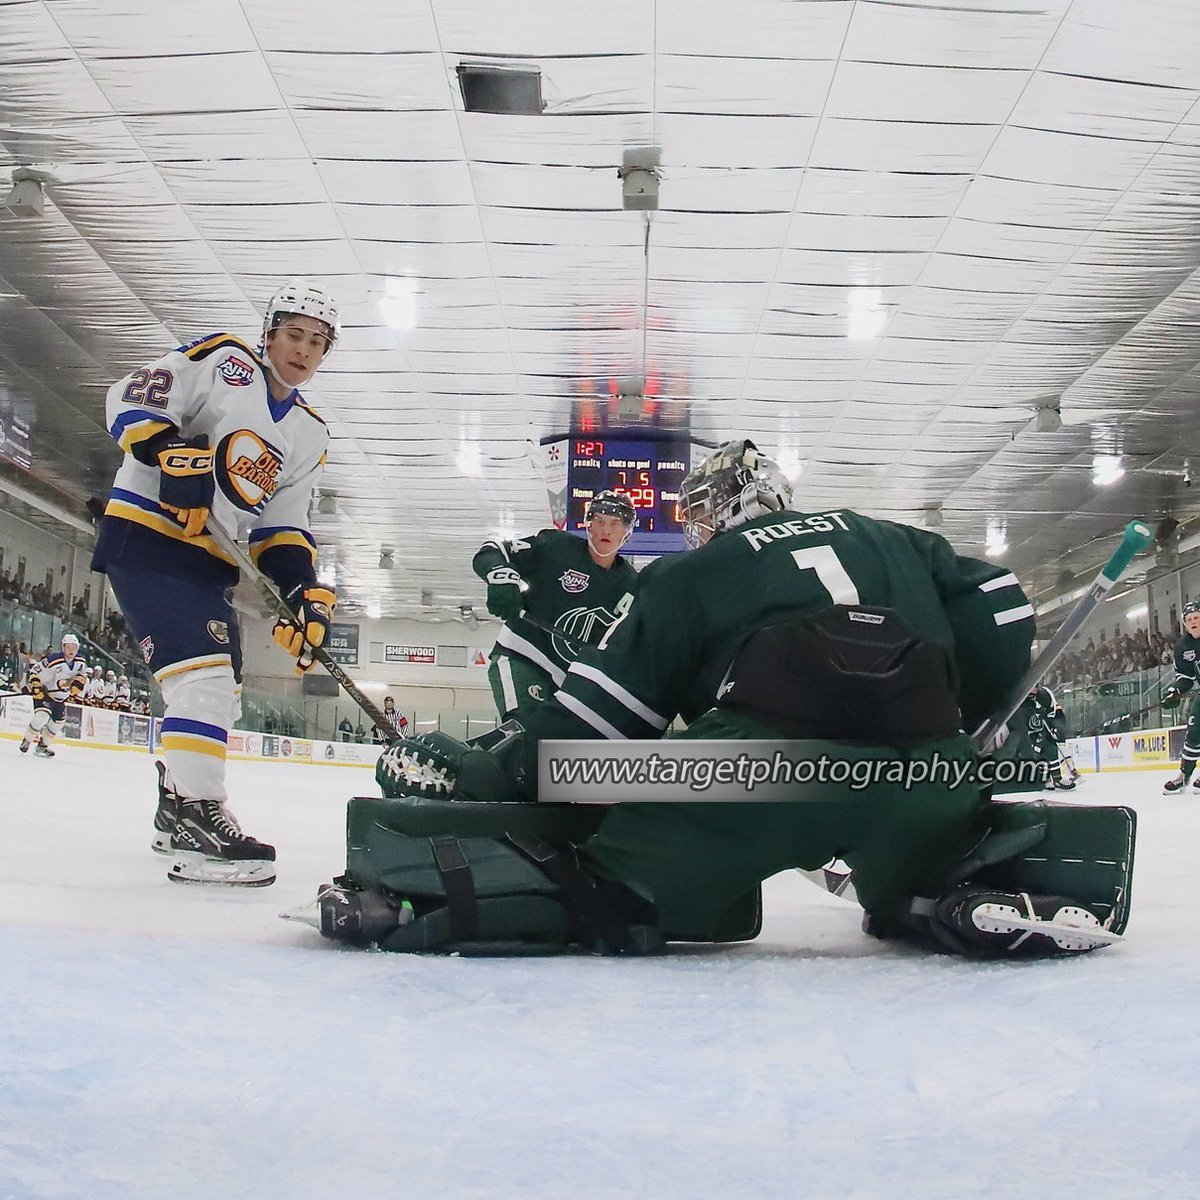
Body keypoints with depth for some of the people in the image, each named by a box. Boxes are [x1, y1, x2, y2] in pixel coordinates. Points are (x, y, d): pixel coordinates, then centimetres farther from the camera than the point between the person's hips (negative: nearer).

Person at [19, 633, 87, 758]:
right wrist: (36, 687, -29)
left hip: (61, 698, 7)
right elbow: (34, 671, -21)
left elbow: (82, 675, 8)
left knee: (57, 723, 11)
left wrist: (76, 687, -8)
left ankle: (42, 746, 29)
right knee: (42, 716, -27)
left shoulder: (80, 663, -9)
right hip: (44, 693, -7)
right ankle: (26, 741, -9)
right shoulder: (53, 659, -27)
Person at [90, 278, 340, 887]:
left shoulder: (309, 436, 15)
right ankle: (195, 816, -25)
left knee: (221, 692, 13)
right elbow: (133, 397, -12)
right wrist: (175, 453, -29)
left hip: (208, 561, 8)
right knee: (203, 671, -23)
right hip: (145, 533, -8)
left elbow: (281, 526, 11)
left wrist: (305, 591, -5)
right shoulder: (219, 360, -2)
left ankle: (175, 812, 27)